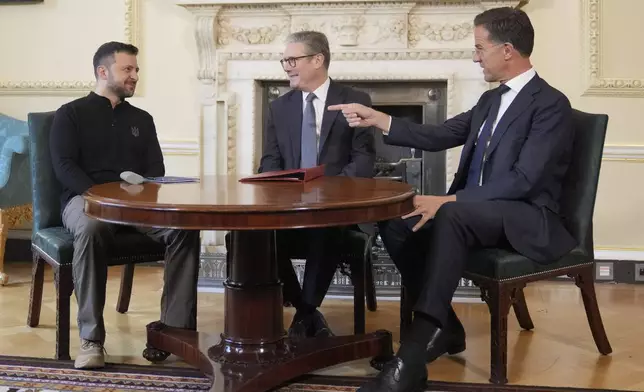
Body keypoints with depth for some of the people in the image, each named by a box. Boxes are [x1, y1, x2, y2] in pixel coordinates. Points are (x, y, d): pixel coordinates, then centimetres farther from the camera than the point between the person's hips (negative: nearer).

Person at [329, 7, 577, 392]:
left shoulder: (551, 103, -12)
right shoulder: (491, 100, 16)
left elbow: (523, 180, -22)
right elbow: (439, 136, 18)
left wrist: (448, 201, -26)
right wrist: (377, 119, 9)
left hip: (527, 220, -8)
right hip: (473, 212, 8)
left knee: (451, 215, -38)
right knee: (397, 221, -14)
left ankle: (413, 356, -43)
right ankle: (443, 326, -6)